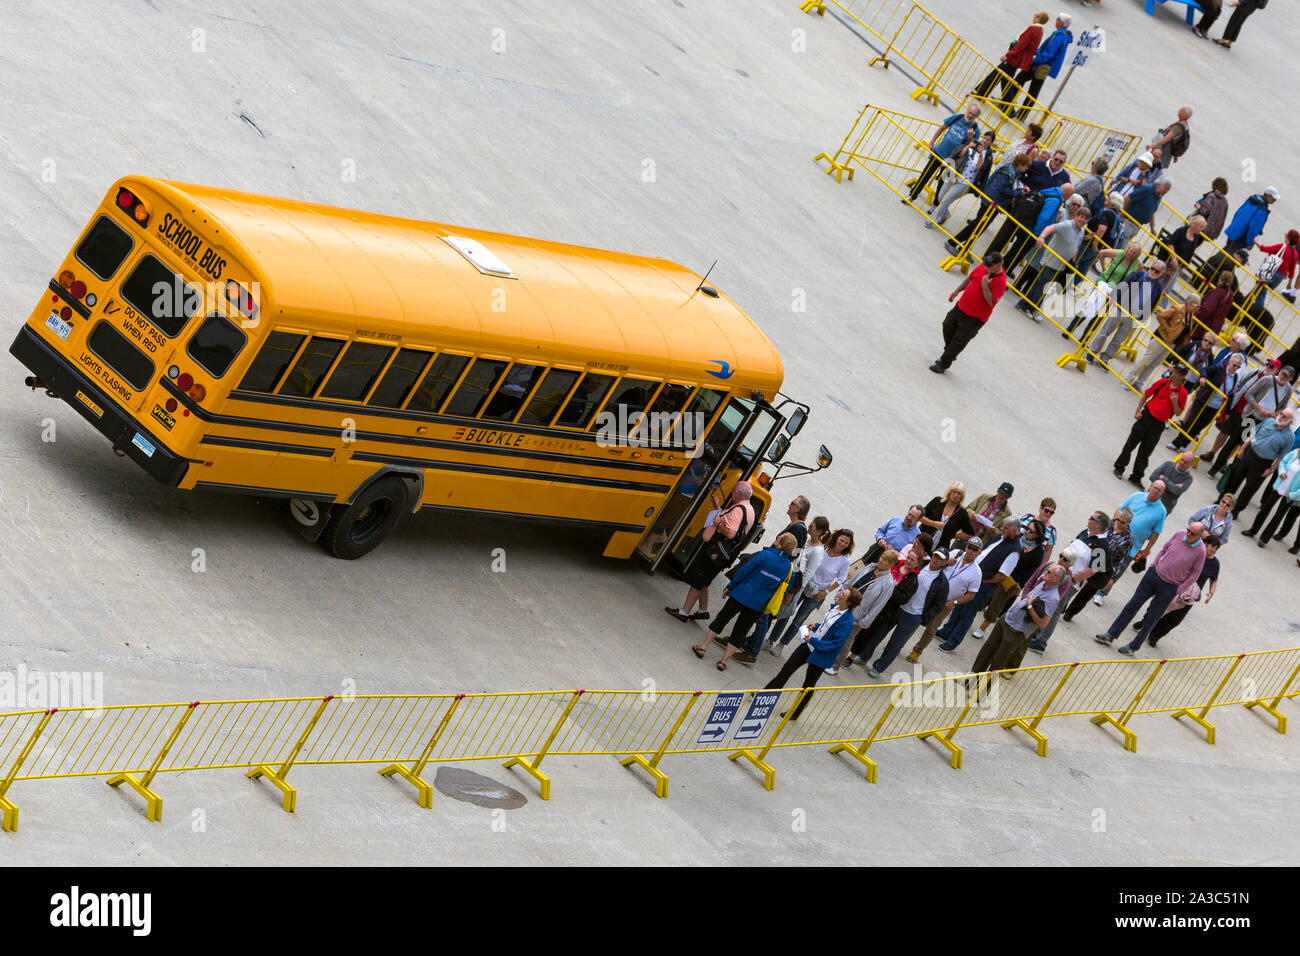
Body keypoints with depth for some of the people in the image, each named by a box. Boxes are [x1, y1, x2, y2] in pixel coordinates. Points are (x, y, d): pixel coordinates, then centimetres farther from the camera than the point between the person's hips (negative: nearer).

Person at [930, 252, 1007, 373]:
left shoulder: (1000, 281, -25)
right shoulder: (982, 267, -5)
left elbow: (991, 301, -29)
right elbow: (970, 278, 14)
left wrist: (984, 285, -35)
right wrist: (957, 291, 17)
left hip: (974, 318, -7)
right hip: (961, 307, 7)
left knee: (959, 341, 0)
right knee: (948, 327, 20)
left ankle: (943, 364, 17)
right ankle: (948, 354, 46)